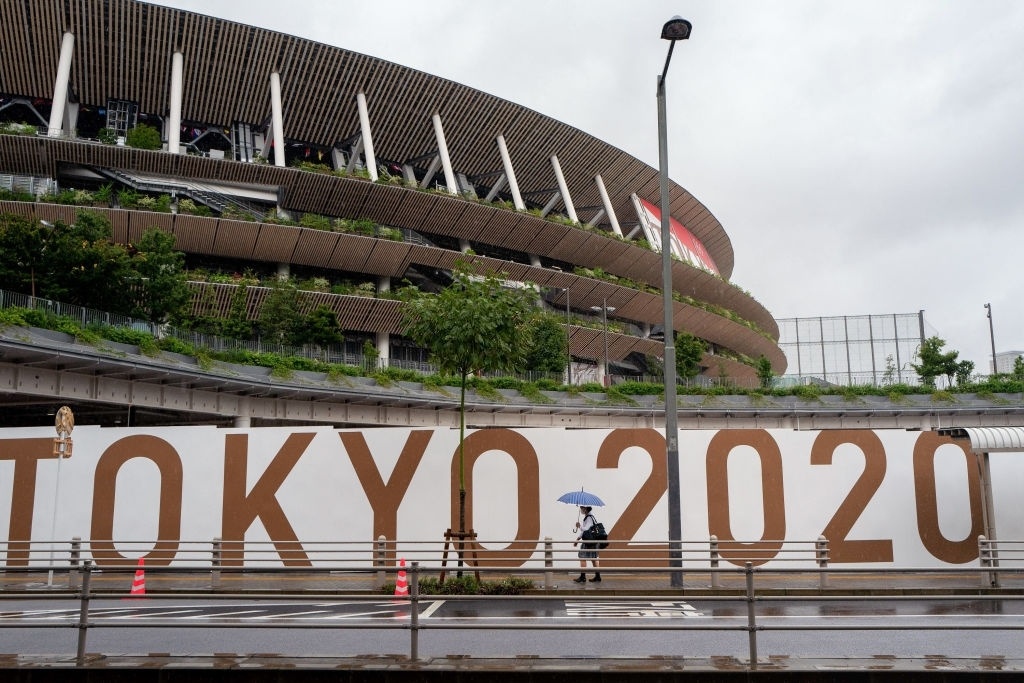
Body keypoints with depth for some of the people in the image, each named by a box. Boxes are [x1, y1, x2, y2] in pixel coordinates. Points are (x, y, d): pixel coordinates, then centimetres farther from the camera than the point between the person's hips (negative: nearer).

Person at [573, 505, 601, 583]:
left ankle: (583, 577, -4)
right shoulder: (587, 517, 14)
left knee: (583, 559, -5)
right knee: (593, 559, 14)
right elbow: (584, 530, 20)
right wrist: (578, 538, 16)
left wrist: (579, 526, -10)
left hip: (589, 542, -10)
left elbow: (586, 530, -25)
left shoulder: (589, 518, -16)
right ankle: (597, 576, 19)